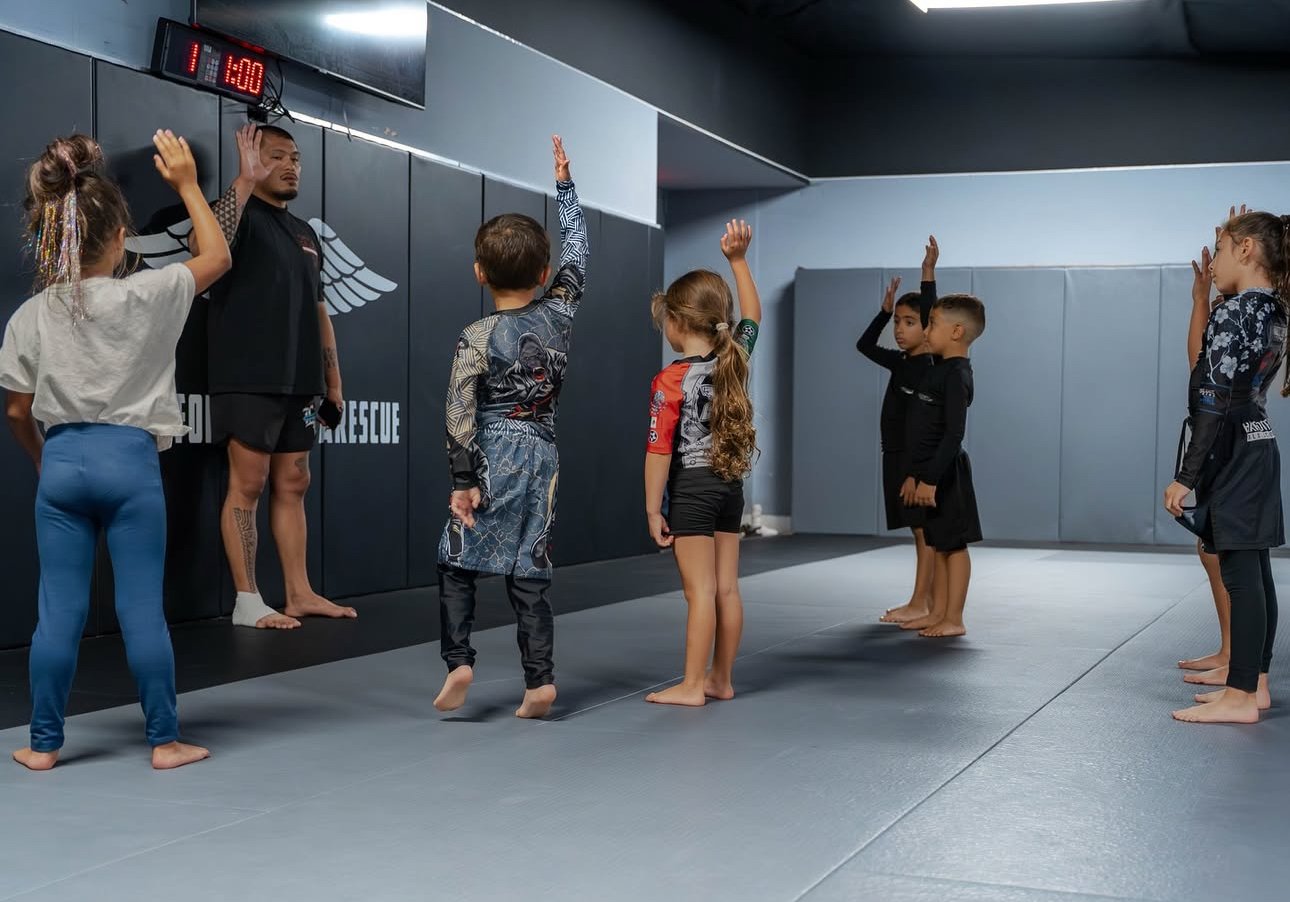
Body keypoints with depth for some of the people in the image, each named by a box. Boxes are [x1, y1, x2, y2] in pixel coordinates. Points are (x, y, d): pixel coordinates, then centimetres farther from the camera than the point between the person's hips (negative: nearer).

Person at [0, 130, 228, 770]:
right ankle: (164, 740, 10)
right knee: (142, 610, 3)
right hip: (130, 459, -2)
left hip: (63, 460, 3)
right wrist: (186, 183, 14)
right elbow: (218, 257, 8)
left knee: (59, 611, 8)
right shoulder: (145, 296, -8)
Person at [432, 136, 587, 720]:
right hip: (542, 457, 4)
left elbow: (460, 415, -12)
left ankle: (458, 660, -5)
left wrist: (463, 482, -7)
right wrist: (564, 183, 26)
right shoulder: (559, 315, 2)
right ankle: (540, 679, 2)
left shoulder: (477, 339, -8)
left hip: (491, 459, -4)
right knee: (529, 573, 6)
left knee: (457, 563, 7)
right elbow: (576, 254, 18)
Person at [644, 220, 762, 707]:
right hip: (731, 485, 7)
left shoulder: (670, 382, -15)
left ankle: (692, 686, 2)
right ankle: (721, 679, 19)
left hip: (691, 488, -6)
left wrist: (653, 508, -9)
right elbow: (752, 315, 21)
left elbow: (660, 451, -15)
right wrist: (738, 260, 19)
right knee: (727, 588, 10)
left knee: (700, 592, -4)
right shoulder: (736, 359, 1)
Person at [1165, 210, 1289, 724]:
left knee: (1240, 575, -6)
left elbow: (1216, 403, -21)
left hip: (1233, 452, -10)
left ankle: (1241, 698, -2)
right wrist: (1205, 299, 16)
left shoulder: (1233, 313, -17)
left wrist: (1186, 476, -19)